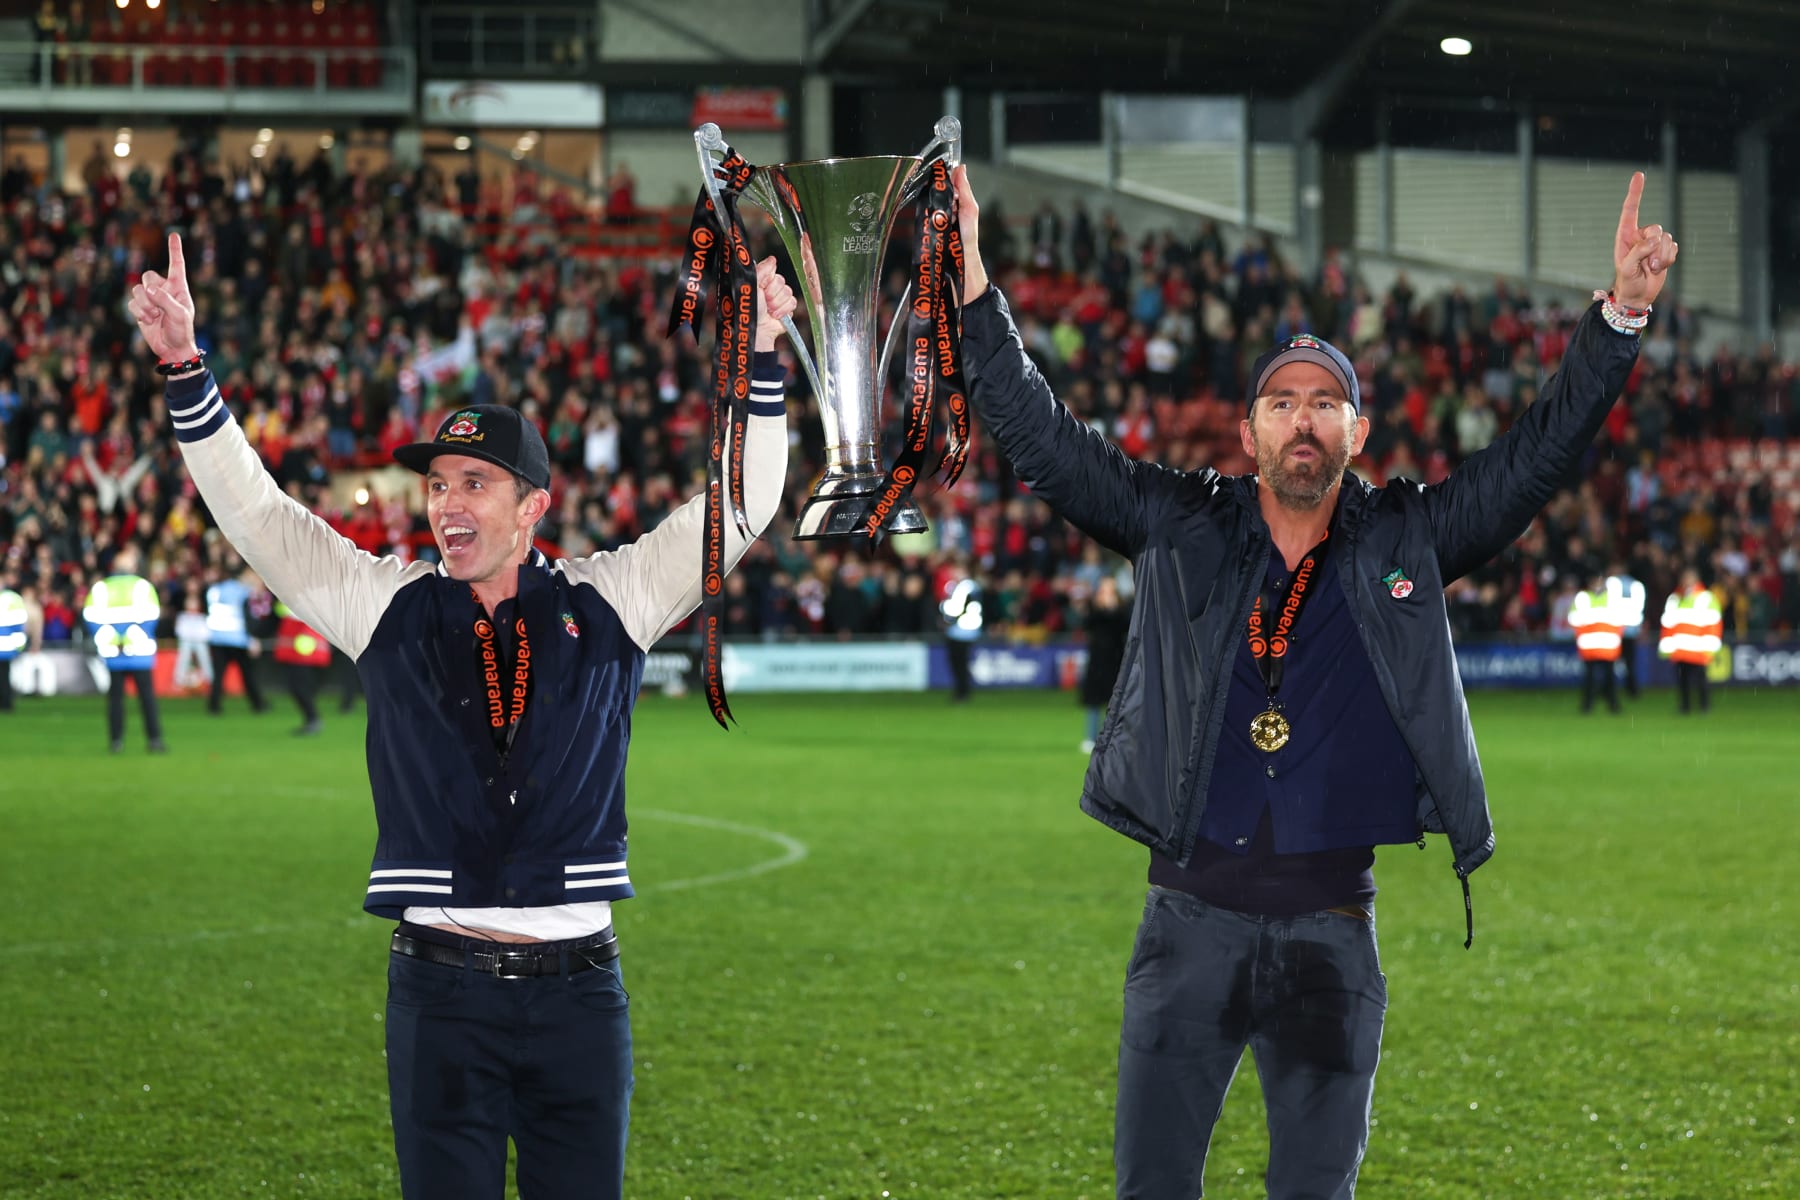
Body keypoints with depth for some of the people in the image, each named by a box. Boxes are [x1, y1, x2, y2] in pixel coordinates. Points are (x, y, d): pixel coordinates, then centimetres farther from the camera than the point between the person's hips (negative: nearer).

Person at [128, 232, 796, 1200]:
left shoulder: (605, 604, 6)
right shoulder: (389, 606, 7)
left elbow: (737, 509, 3)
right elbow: (252, 511, 3)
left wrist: (758, 364, -8)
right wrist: (184, 367, -7)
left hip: (578, 992, 0)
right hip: (440, 994, 0)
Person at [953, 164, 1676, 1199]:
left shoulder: (1407, 540, 5)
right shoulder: (1182, 529, 4)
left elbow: (1541, 454, -1)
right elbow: (1043, 439, 2)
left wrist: (1621, 316, -12)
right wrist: (971, 290, -6)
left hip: (1333, 927, 0)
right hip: (1192, 916, 0)